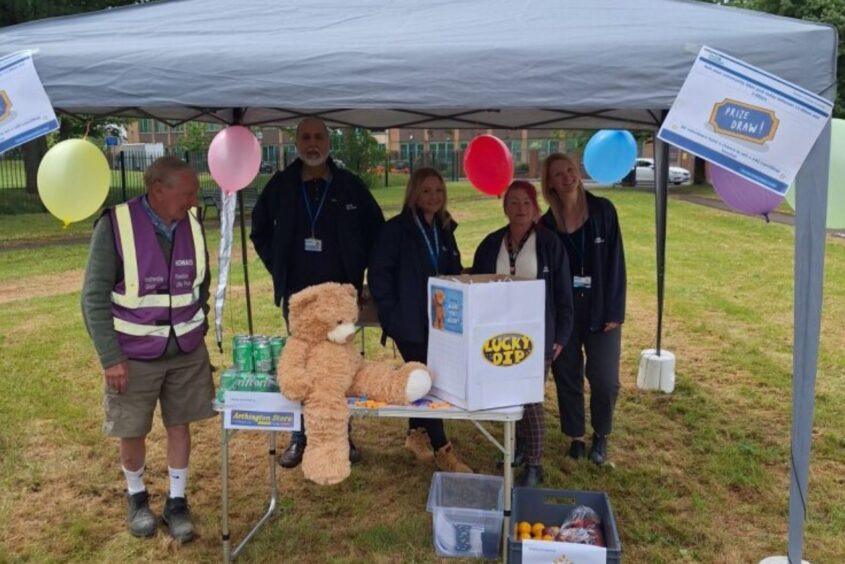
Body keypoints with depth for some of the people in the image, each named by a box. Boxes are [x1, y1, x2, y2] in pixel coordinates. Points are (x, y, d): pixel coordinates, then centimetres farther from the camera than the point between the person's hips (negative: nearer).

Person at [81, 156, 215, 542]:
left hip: (187, 351, 3)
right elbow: (94, 297, -13)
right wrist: (110, 357, -15)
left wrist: (198, 332, 10)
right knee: (131, 431, 11)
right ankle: (136, 496, 37)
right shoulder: (115, 225, -17)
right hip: (134, 354, -3)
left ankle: (177, 501, 29)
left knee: (179, 424, 12)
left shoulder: (193, 224, -5)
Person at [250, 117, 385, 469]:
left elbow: (375, 228, 8)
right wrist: (277, 266, 5)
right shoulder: (281, 185, 0)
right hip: (297, 294, 1)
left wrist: (358, 269, 3)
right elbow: (260, 229, 14)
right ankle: (299, 438, 22)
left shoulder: (351, 186, -2)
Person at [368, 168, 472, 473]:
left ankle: (416, 433, 33)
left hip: (439, 319, 6)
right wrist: (391, 313, -14)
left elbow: (454, 273, 15)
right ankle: (441, 449, 5)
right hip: (409, 320, -6)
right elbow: (378, 273, -11)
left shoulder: (444, 229, 9)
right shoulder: (396, 228, -9)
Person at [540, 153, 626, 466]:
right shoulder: (548, 223, 1)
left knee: (604, 378, 0)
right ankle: (575, 436, 26)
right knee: (567, 376, 8)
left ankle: (600, 436, 23)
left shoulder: (603, 210, -3)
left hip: (600, 308, -1)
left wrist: (614, 310, -9)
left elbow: (615, 261, -4)